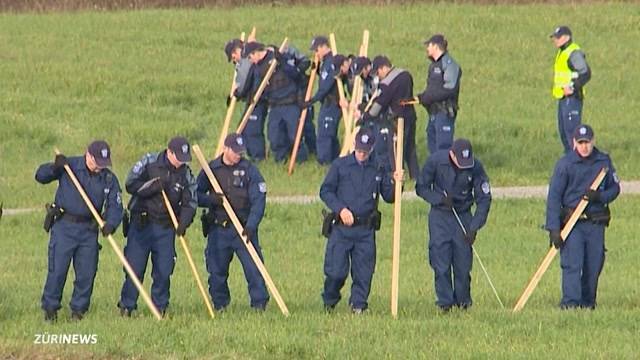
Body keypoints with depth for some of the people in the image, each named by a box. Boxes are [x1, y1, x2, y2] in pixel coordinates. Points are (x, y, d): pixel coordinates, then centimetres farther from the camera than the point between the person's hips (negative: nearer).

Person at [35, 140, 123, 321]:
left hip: (89, 230, 3)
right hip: (64, 226, -3)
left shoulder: (109, 179, 4)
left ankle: (78, 309, 16)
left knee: (87, 273, 3)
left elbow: (115, 205, 1)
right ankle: (50, 308, 7)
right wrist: (55, 167, -24)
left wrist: (111, 224, -18)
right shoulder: (69, 166, -4)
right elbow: (41, 176, -4)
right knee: (57, 270, -5)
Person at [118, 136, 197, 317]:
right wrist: (154, 186, -20)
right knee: (134, 267, -3)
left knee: (164, 270, 1)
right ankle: (126, 307, 6)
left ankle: (160, 307, 13)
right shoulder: (149, 162, -4)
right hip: (141, 223, -2)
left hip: (166, 227, 2)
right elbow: (131, 185, -9)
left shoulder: (185, 174, 3)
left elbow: (190, 202, 1)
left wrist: (183, 222, -16)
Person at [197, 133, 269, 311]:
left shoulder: (249, 170, -1)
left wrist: (251, 225, -19)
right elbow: (196, 195, 7)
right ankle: (220, 305, 20)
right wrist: (210, 200, -16)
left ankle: (259, 303, -4)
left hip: (243, 228, -2)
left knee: (253, 266, -9)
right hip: (218, 228, 2)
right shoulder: (211, 169, 5)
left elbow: (258, 201, -7)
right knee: (217, 270, 6)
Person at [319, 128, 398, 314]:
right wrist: (341, 209, -10)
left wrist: (396, 183, -7)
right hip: (341, 228, -2)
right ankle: (329, 302, 18)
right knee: (336, 270, -4)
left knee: (363, 271, 0)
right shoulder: (340, 165, 3)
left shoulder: (377, 170, 9)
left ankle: (358, 304, 12)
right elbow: (325, 191, 3)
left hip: (366, 230, 2)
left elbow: (389, 197, 13)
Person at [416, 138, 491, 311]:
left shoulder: (475, 167, -14)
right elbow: (421, 188, -3)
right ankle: (445, 301, -1)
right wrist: (440, 199, -21)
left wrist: (474, 228, -13)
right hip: (440, 215, -1)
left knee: (463, 261, -1)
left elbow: (484, 199, -6)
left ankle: (463, 300, 14)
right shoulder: (436, 161, -15)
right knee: (441, 260, -8)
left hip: (463, 216, 1)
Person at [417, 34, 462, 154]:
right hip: (433, 113, 10)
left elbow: (450, 89, -21)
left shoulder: (449, 64, -12)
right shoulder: (434, 65, 18)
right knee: (432, 146, 13)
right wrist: (422, 97, 2)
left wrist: (426, 97, -17)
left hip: (445, 112, -10)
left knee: (443, 147, -12)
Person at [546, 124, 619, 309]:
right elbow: (554, 197, -5)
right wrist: (553, 228, -12)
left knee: (594, 266, 5)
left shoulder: (604, 161, 6)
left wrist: (600, 197, -10)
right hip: (572, 223, -3)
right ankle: (570, 303, -17)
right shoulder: (565, 163, -4)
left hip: (596, 224, 3)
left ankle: (588, 303, 16)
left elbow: (614, 188, 14)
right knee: (572, 264, -13)